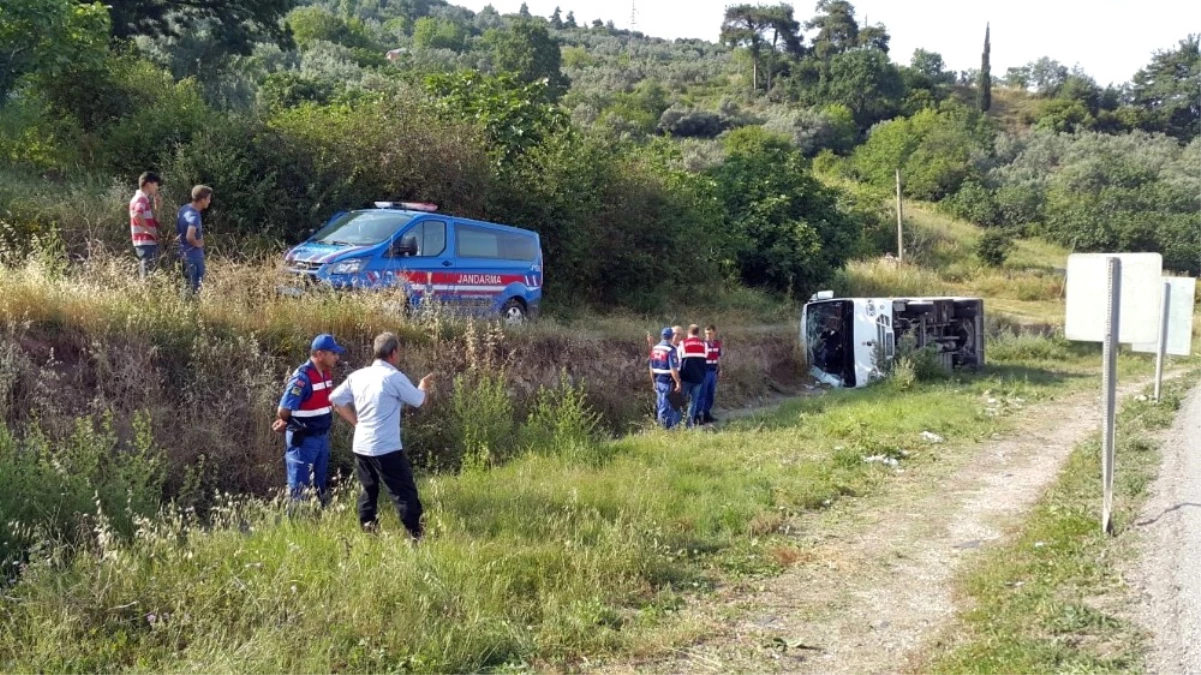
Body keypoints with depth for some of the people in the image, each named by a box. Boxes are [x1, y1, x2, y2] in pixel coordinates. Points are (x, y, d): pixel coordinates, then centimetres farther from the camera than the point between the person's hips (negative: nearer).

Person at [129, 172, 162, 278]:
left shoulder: (144, 199, 18)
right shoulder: (141, 199, -11)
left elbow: (154, 222, 23)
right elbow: (136, 216, -31)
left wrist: (156, 205, 14)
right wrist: (150, 231, -20)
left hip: (148, 243, 10)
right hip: (146, 243, -10)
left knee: (145, 277, 13)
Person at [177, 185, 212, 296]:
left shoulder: (184, 208, 3)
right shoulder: (194, 216, -25)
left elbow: (178, 229, 16)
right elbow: (190, 237, -37)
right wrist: (198, 244, -19)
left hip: (185, 253, 9)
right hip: (194, 256, -9)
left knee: (188, 285, 18)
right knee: (195, 288, 0)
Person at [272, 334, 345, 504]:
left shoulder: (327, 374, 4)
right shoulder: (302, 377, -22)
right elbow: (284, 411, -20)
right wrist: (285, 425, 0)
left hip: (322, 436, 8)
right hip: (303, 439, -8)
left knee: (319, 483, 20)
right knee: (299, 486, 1)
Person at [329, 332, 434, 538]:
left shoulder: (358, 375, 6)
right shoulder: (394, 377, -11)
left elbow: (335, 399, 11)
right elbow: (418, 400, 1)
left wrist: (356, 421, 15)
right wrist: (423, 387, 23)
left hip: (361, 446, 7)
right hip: (387, 448, -7)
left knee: (368, 491, 19)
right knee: (405, 493, -1)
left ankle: (366, 533, 23)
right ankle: (416, 535, -1)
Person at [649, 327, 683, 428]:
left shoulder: (654, 349, 7)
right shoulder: (670, 349, -16)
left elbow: (652, 368, 13)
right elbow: (673, 369, -20)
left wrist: (653, 382, 21)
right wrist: (678, 382, -13)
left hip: (658, 381, 7)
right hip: (669, 382, -7)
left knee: (660, 405, 15)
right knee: (669, 406, 0)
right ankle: (667, 427, 3)